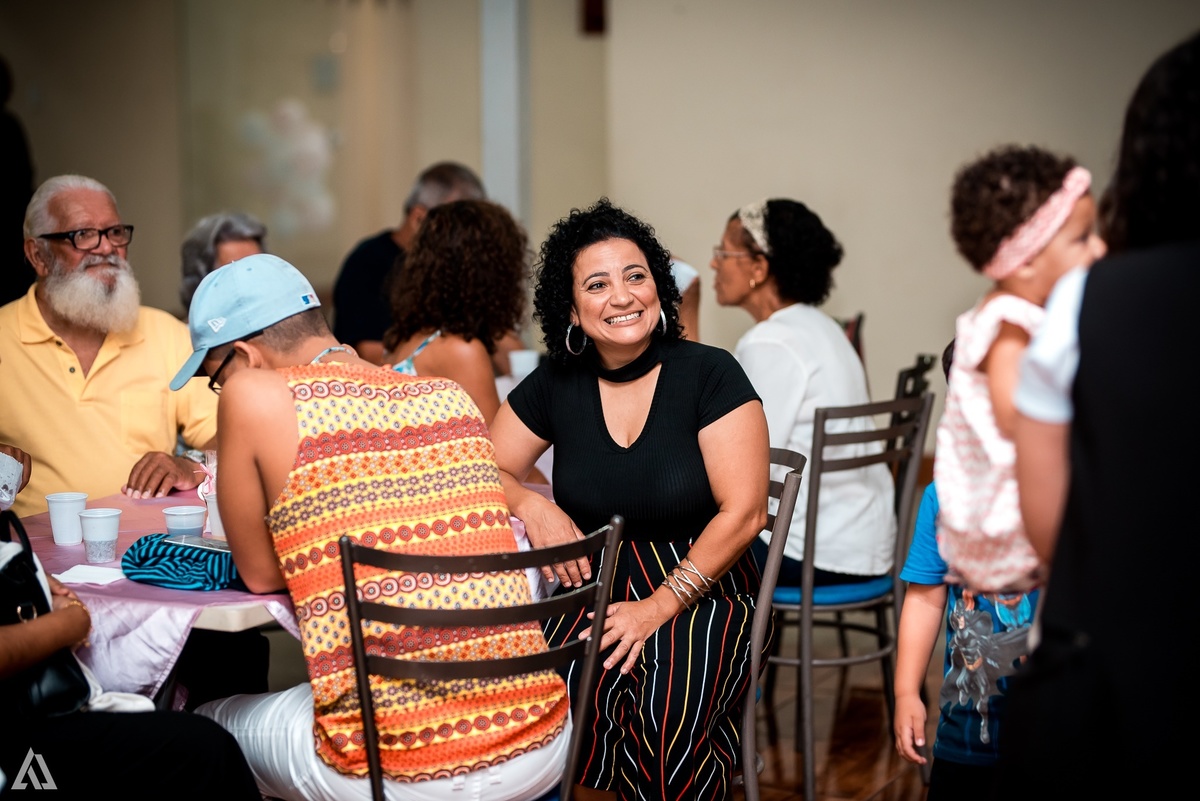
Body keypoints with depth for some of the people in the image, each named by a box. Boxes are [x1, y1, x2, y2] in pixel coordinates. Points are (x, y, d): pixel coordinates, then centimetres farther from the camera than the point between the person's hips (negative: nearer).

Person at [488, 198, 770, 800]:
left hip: (699, 587, -3)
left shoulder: (710, 376, -6)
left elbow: (743, 512, -9)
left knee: (669, 714, -33)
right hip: (593, 586, 3)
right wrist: (533, 505, -9)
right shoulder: (554, 385, 5)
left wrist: (660, 606, -15)